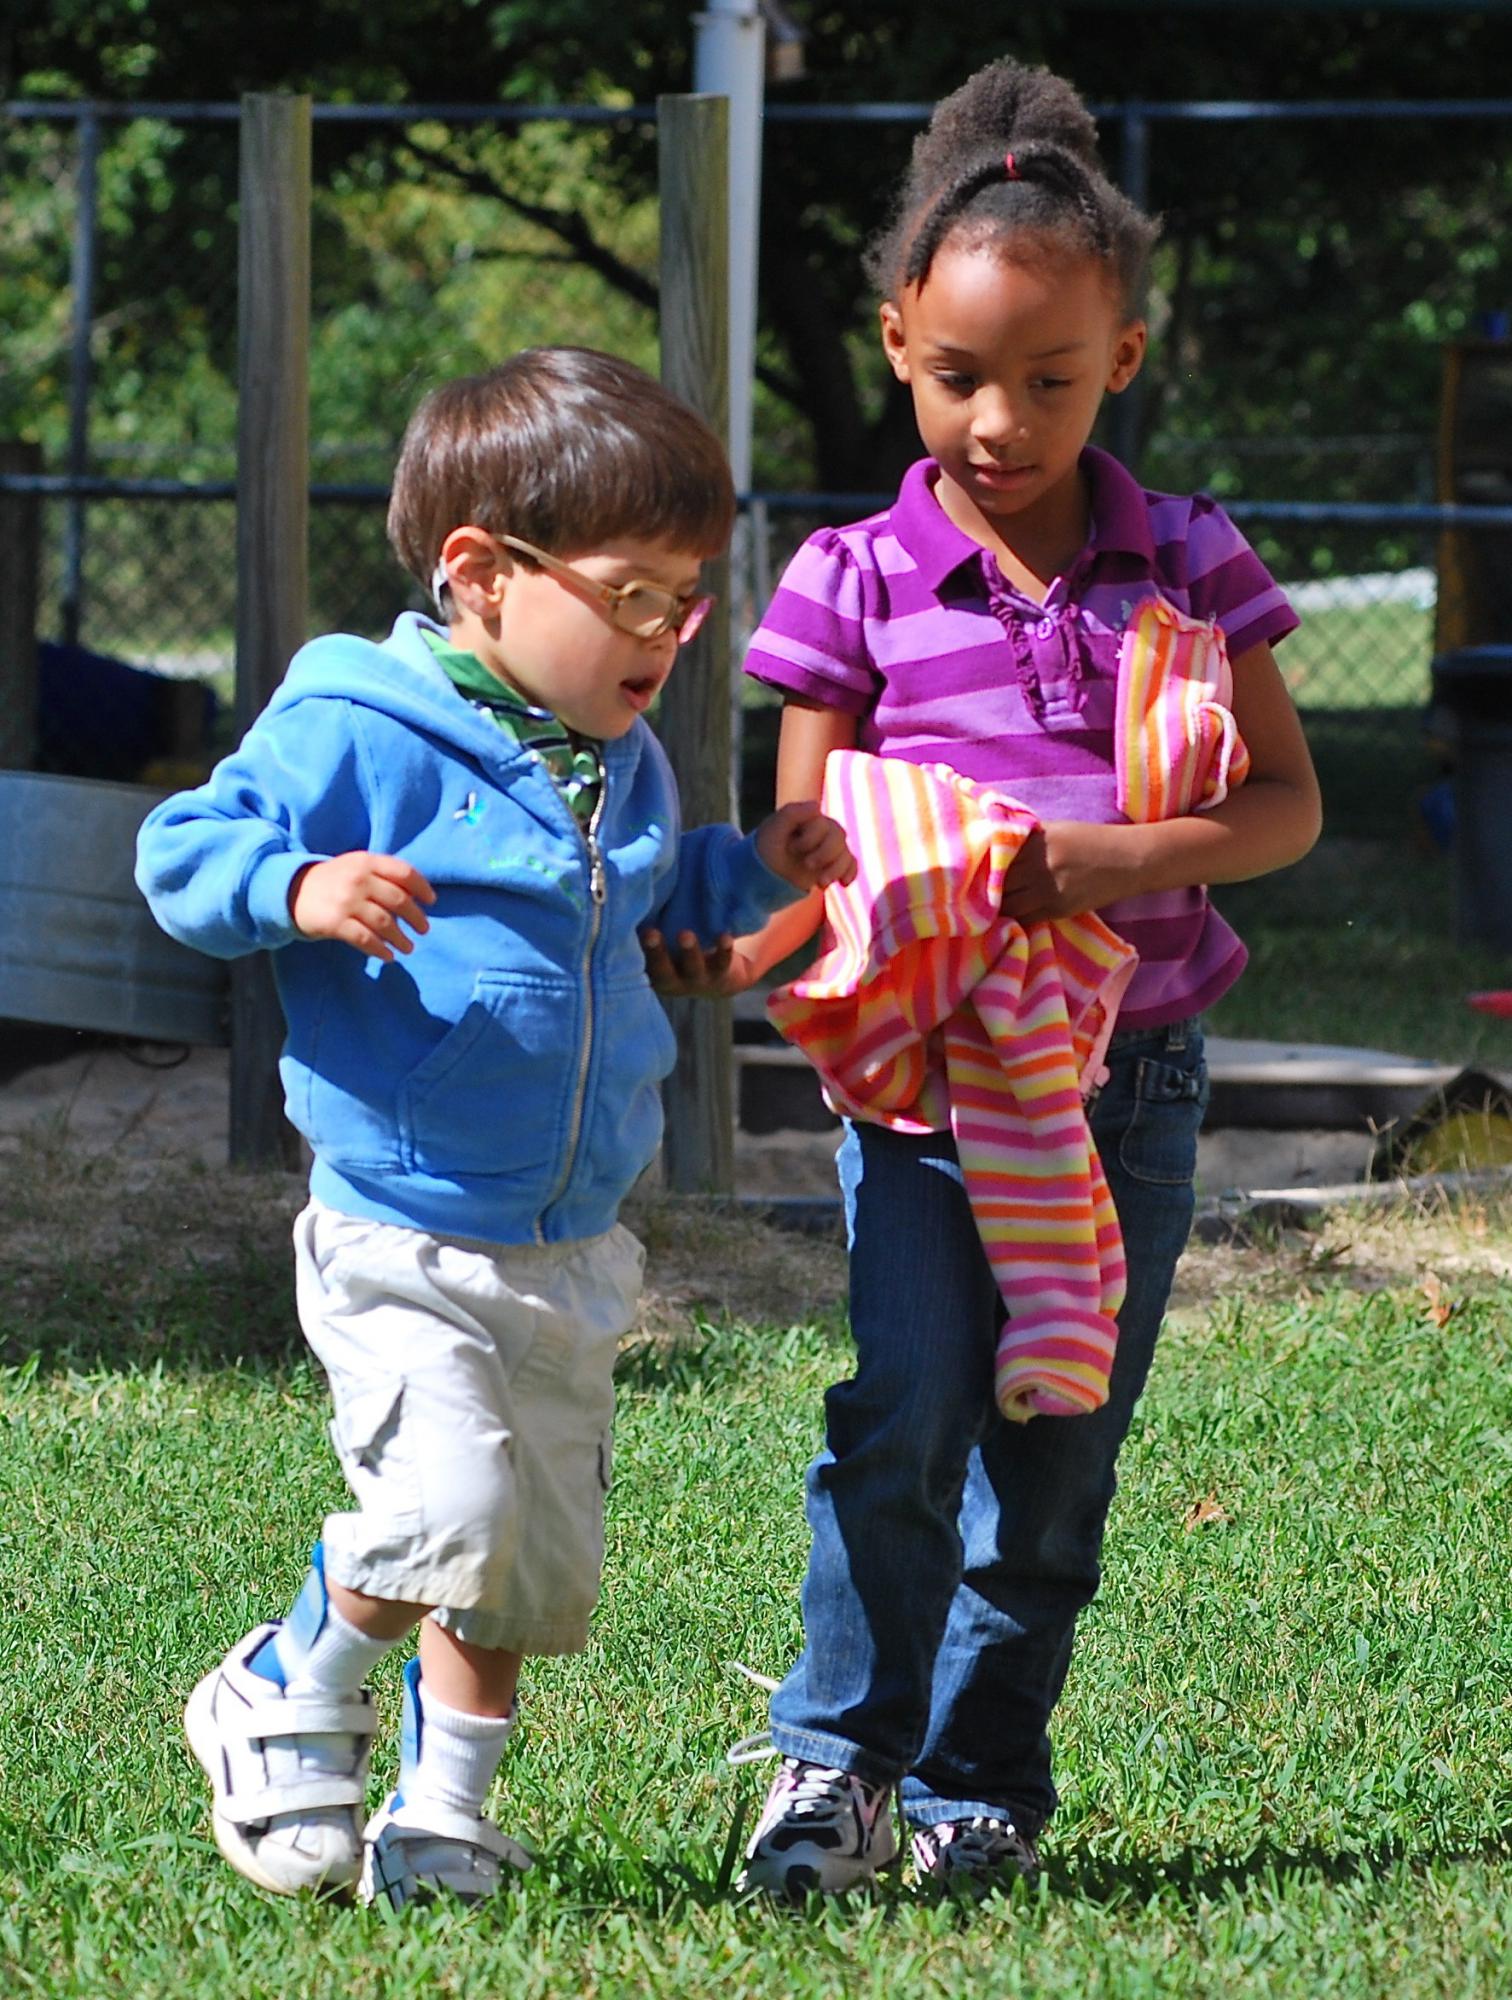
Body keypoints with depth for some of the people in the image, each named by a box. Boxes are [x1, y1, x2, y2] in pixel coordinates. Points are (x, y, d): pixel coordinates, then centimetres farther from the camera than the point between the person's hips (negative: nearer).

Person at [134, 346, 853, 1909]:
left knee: (539, 1559, 9)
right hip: (399, 1243, -7)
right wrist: (298, 888, -28)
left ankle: (441, 1815, 24)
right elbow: (181, 852, -10)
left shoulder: (618, 765, 11)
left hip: (571, 1249, 7)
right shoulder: (356, 737, -13)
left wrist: (749, 872, 13)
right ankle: (289, 1703, 4)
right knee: (447, 1507, -22)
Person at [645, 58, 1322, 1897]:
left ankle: (984, 1782, 18)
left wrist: (1127, 860, -18)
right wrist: (730, 949, -23)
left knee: (1053, 1453, 6)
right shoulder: (857, 581, -1)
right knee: (903, 1418, -15)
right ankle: (836, 1761, -3)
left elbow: (1285, 804, 1)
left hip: (1124, 1071, 2)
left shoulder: (1186, 561, 2)